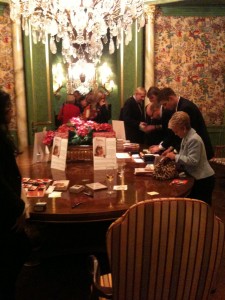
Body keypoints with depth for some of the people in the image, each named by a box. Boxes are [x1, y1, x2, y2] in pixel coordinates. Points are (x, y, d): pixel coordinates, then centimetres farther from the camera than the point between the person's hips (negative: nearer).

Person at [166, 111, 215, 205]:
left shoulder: (194, 139, -23)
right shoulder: (186, 137, 8)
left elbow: (192, 160, -28)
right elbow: (186, 156, 18)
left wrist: (175, 157, -21)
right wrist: (173, 155, 0)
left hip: (203, 179, -10)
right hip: (196, 178, 10)